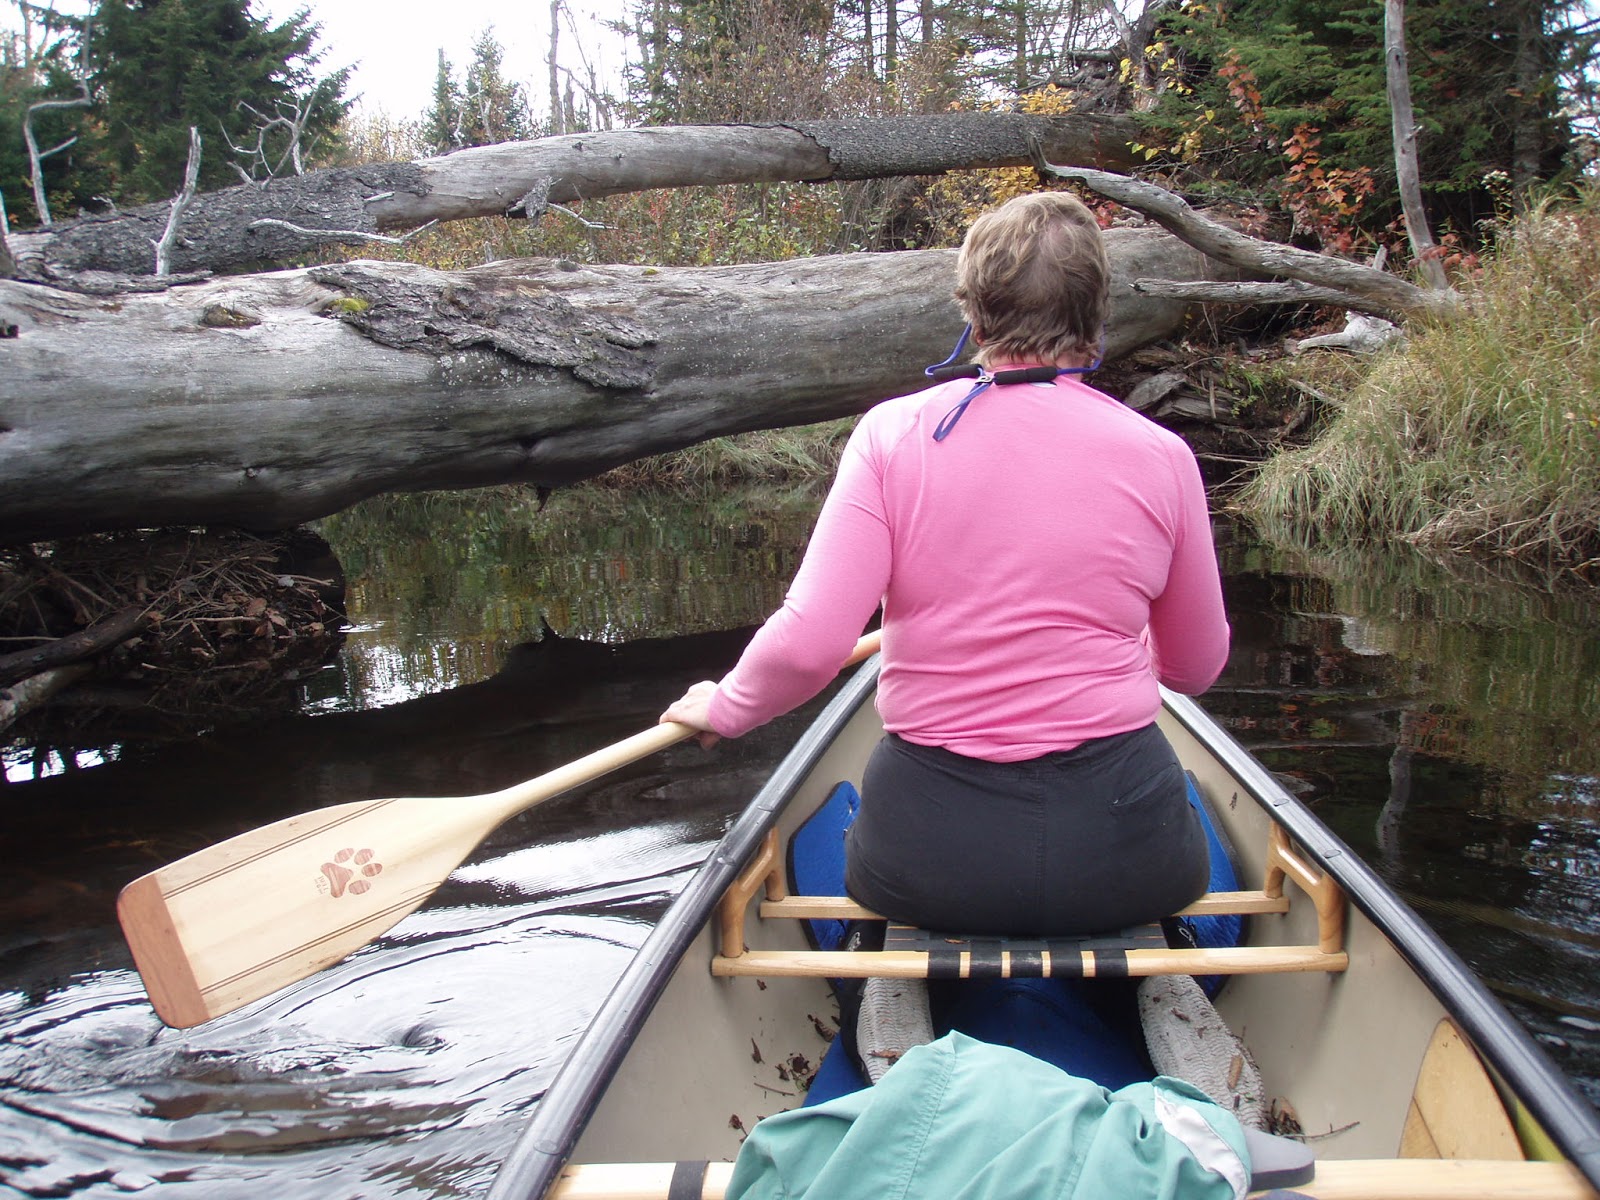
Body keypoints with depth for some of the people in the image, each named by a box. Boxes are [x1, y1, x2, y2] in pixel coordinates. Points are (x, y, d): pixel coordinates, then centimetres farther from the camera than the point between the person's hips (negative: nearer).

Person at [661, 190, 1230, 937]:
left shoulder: (894, 434, -7)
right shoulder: (1160, 455, -3)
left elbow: (808, 644, -15)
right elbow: (1196, 668, 9)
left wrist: (725, 707, 5)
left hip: (931, 857, 0)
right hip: (1121, 851, 1)